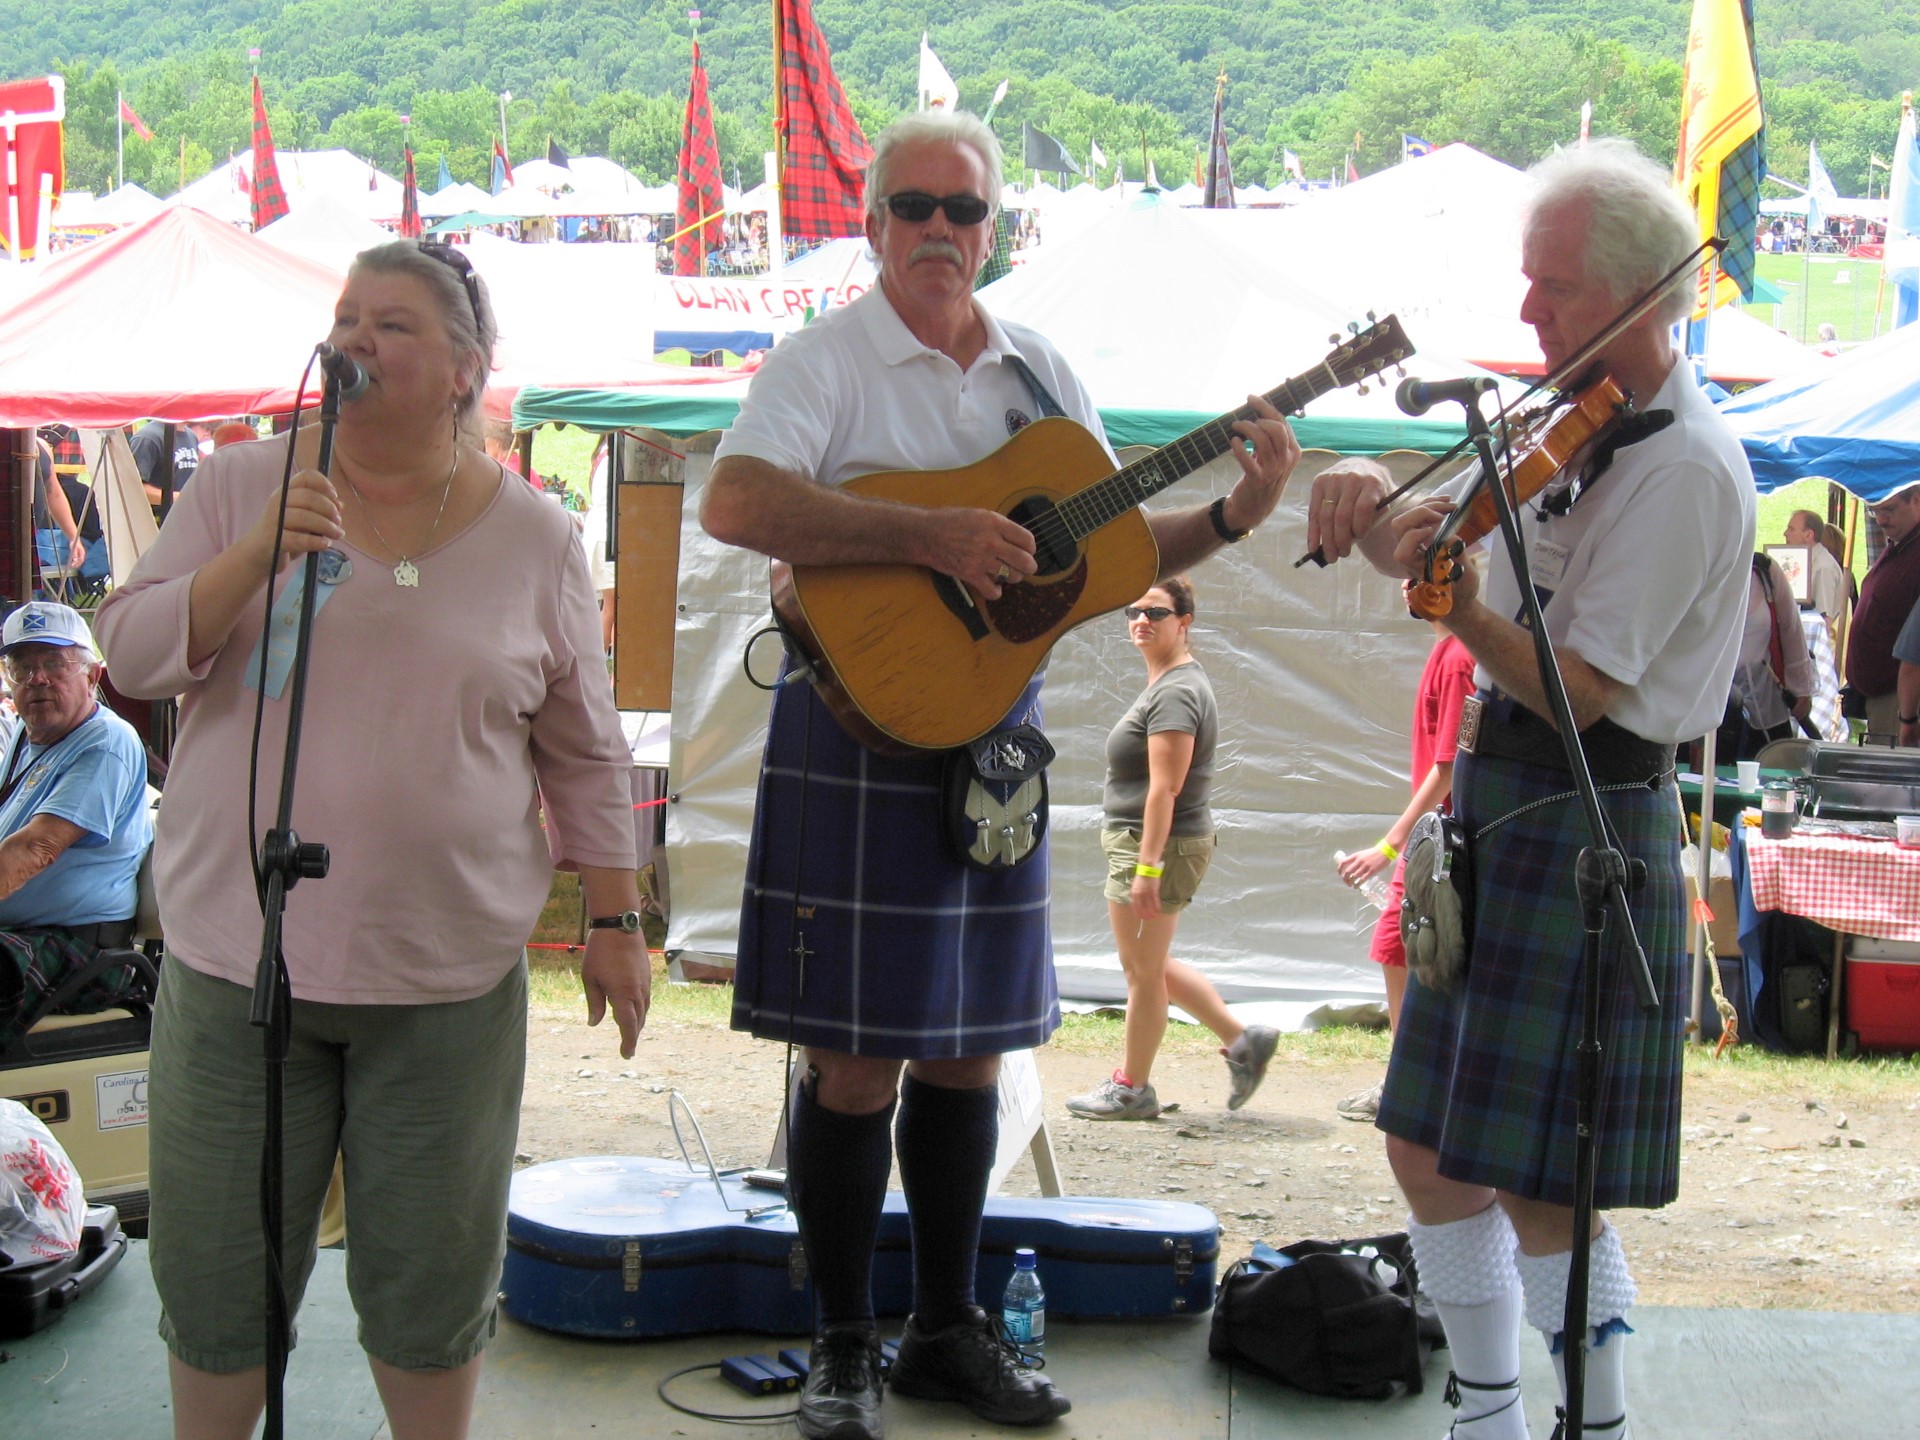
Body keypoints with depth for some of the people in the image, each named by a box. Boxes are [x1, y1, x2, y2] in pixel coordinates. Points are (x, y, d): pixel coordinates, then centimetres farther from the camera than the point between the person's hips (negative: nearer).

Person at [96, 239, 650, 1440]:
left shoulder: (532, 537, 2)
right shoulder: (244, 486, 1)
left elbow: (584, 753, 6)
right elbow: (134, 654, -4)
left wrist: (617, 920, 5)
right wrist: (257, 556, -18)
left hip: (449, 975, 0)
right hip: (239, 955, 1)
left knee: (434, 1271, 10)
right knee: (219, 1265, 10)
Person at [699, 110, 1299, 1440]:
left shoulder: (1040, 372, 12)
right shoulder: (826, 361, -6)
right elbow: (734, 503, -23)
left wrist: (1230, 518, -1)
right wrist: (930, 536, -28)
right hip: (860, 734, -6)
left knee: (968, 1048, 12)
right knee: (857, 1057, -3)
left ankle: (948, 1329, 25)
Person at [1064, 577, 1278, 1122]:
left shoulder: (1175, 692, -18)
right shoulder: (1167, 683, 16)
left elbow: (1164, 788, -23)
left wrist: (1147, 866, -26)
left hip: (1158, 847, -11)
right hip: (1139, 845, 11)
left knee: (1144, 970, 2)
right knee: (1148, 966, 18)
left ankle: (1131, 1088, 15)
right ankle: (1242, 1040, 20)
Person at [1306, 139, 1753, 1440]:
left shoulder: (1686, 466, -15)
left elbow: (1578, 689, -20)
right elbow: (1442, 535, 12)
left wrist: (1457, 597, -31)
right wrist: (1374, 496, -8)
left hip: (1586, 837, -9)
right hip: (1501, 809, 9)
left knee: (1536, 1181, -5)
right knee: (1428, 1144, 12)